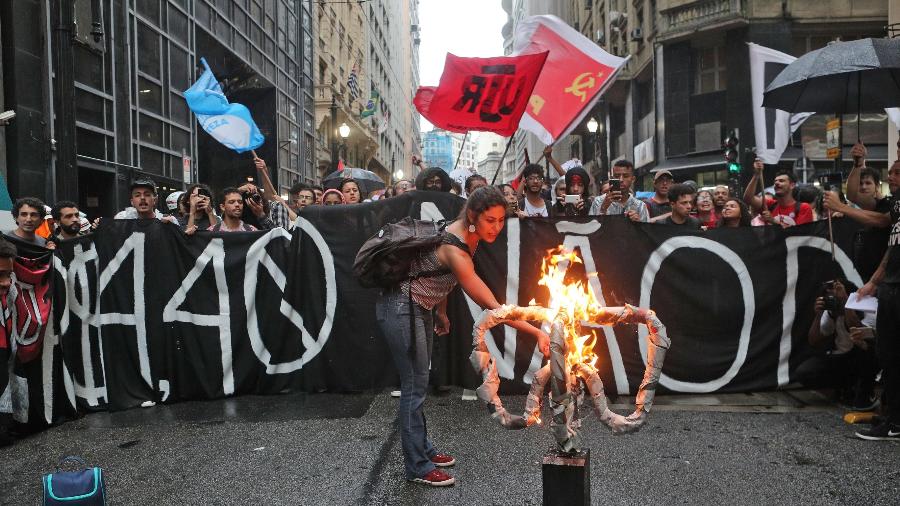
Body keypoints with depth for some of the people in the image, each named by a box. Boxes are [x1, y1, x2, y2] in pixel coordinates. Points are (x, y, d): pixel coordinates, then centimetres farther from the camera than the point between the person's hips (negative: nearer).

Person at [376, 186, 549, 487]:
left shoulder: (466, 236, -5)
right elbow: (490, 306, -33)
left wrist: (441, 312, 17)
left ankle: (422, 449, 31)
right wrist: (537, 332, -32)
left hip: (421, 309, 9)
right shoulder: (455, 250, -32)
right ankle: (417, 467, 8)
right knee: (414, 386, -3)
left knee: (419, 383, 17)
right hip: (401, 309, -9)